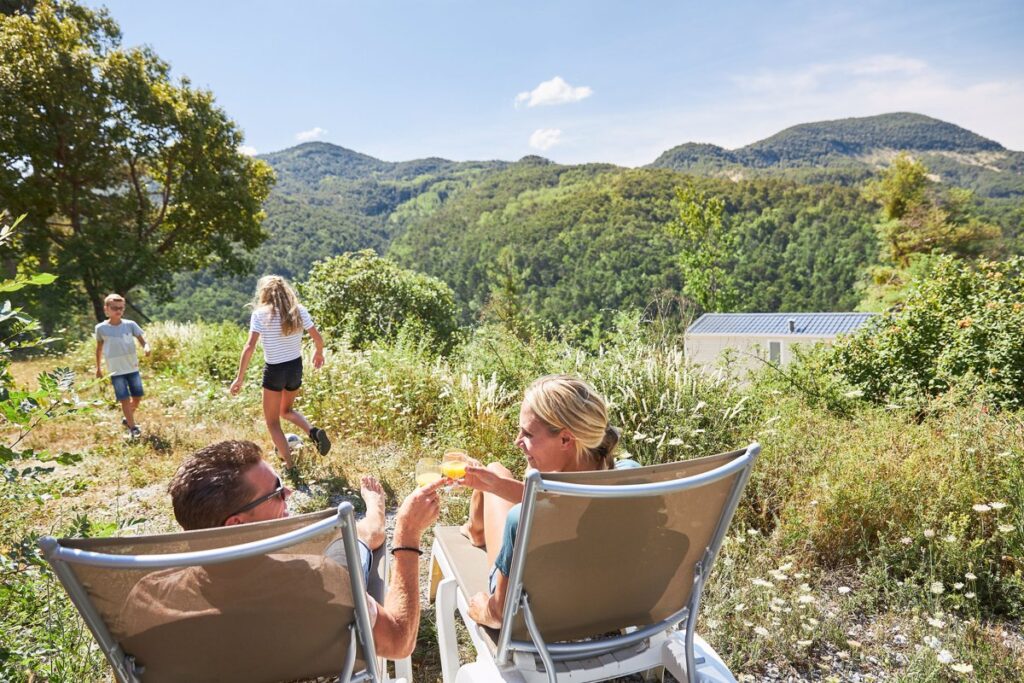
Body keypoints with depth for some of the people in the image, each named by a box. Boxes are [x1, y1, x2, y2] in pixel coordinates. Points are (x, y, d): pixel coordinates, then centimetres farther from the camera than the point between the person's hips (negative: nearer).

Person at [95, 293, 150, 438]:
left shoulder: (130, 324, -3)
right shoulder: (101, 328, -4)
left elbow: (142, 340, -5)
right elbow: (99, 348, 9)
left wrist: (146, 348, -30)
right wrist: (98, 367, 14)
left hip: (133, 368, 2)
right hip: (116, 371, -2)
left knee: (137, 396, 9)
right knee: (125, 399, -5)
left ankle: (127, 419, 34)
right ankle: (132, 428, 2)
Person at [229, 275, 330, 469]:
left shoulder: (260, 314, -11)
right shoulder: (299, 310, -1)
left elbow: (250, 347, -17)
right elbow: (318, 338, 0)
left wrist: (240, 377, -12)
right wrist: (319, 353, 21)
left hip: (274, 371, -4)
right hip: (296, 367, 4)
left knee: (272, 422, 14)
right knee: (286, 410, 28)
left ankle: (290, 466, 7)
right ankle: (314, 431, 1)